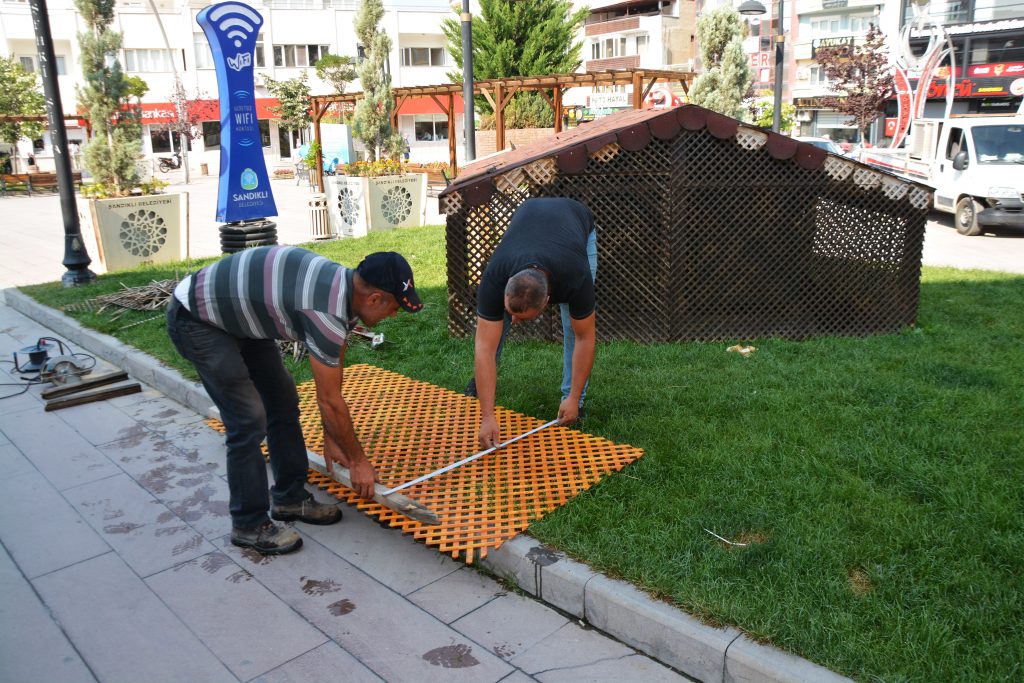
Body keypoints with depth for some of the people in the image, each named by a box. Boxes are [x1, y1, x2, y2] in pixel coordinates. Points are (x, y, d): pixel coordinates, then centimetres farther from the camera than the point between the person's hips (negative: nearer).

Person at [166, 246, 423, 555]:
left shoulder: (344, 285, -4)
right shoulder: (328, 313, -32)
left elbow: (332, 375, 7)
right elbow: (330, 400, -21)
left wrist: (331, 437, 12)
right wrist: (358, 461, -8)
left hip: (237, 312, 10)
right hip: (195, 318, -10)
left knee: (283, 401, 9)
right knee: (249, 418, -11)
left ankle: (290, 498, 22)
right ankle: (249, 525, 5)